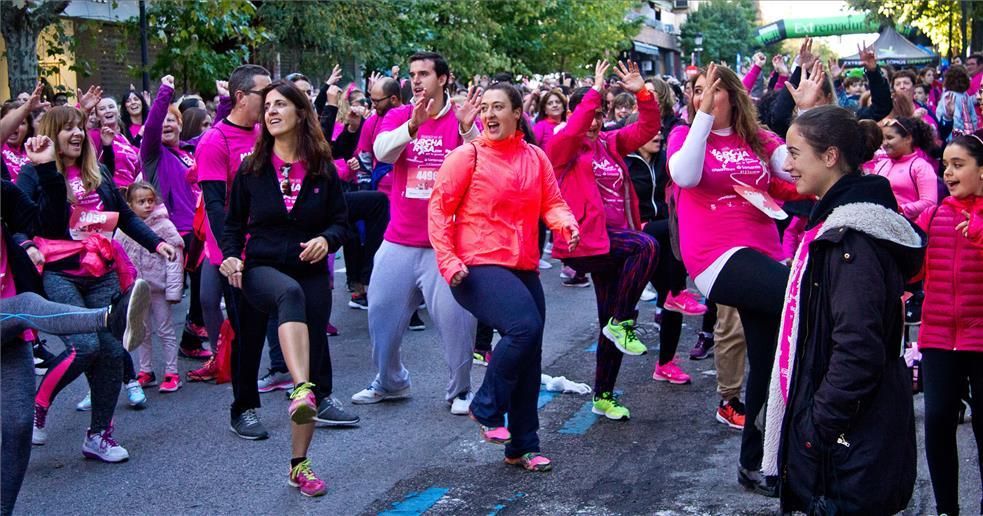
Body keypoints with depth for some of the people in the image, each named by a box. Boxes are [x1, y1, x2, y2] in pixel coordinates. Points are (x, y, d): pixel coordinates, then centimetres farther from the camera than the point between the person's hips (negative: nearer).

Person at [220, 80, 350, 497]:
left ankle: (299, 464, 14)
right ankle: (301, 390, -57)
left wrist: (327, 239, -16)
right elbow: (233, 224, 10)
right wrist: (231, 257, -10)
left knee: (314, 366, 1)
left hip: (312, 276, 2)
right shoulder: (251, 170, 5)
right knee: (290, 292, -40)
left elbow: (341, 221, 6)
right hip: (261, 270, -2)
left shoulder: (323, 170, 4)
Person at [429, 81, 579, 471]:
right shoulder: (467, 156, -5)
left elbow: (551, 202, 10)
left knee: (529, 361, 9)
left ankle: (523, 447, 24)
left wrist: (567, 224, -12)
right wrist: (448, 260, -14)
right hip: (479, 267, -6)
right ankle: (487, 409, -7)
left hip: (524, 269, 6)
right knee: (525, 326, -28)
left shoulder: (535, 157, 7)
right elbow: (439, 208, -5)